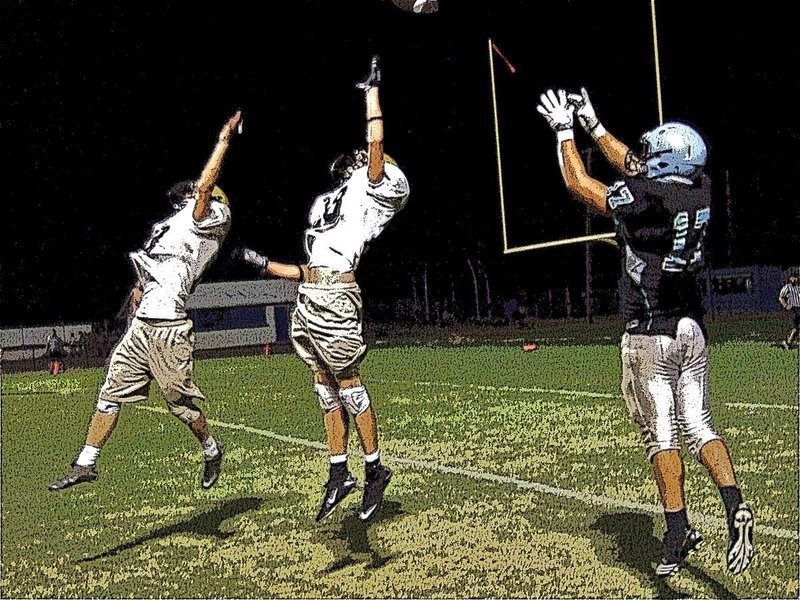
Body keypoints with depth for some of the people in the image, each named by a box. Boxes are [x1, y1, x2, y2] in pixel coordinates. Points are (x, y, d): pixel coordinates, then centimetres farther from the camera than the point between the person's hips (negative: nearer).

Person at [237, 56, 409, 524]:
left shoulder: (372, 189, 7)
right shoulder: (329, 203, 27)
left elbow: (376, 143, -9)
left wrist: (373, 89, 2)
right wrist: (265, 264, 23)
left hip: (336, 293, -8)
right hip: (311, 293, 8)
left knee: (348, 383, -4)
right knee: (326, 385, 9)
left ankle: (375, 469, 7)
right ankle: (339, 473, 14)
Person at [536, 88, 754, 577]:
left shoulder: (645, 198, -17)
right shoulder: (700, 190, 3)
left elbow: (578, 183, -4)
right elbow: (634, 165, 18)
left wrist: (564, 130, 8)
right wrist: (592, 123, 23)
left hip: (650, 335, -6)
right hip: (693, 331, 6)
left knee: (661, 433, 0)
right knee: (700, 426, 10)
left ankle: (679, 535, 3)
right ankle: (735, 505, -8)